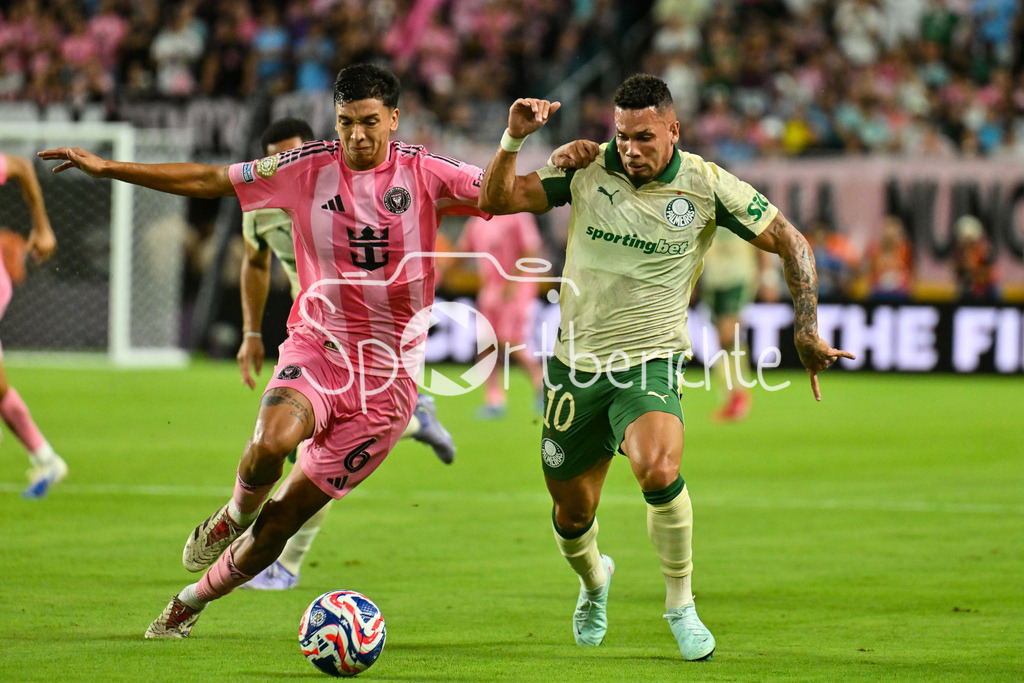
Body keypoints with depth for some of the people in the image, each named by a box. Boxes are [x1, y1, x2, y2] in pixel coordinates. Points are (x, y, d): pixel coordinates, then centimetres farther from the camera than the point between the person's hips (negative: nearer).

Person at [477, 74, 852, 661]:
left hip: (651, 363, -3)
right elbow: (496, 201, -5)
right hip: (576, 363, 3)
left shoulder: (706, 187, -10)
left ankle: (682, 605, -11)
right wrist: (513, 141, -22)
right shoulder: (588, 167, -5)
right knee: (572, 513, 11)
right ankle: (594, 580, 49)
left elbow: (791, 243, -2)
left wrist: (807, 332, -8)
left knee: (658, 469, -32)